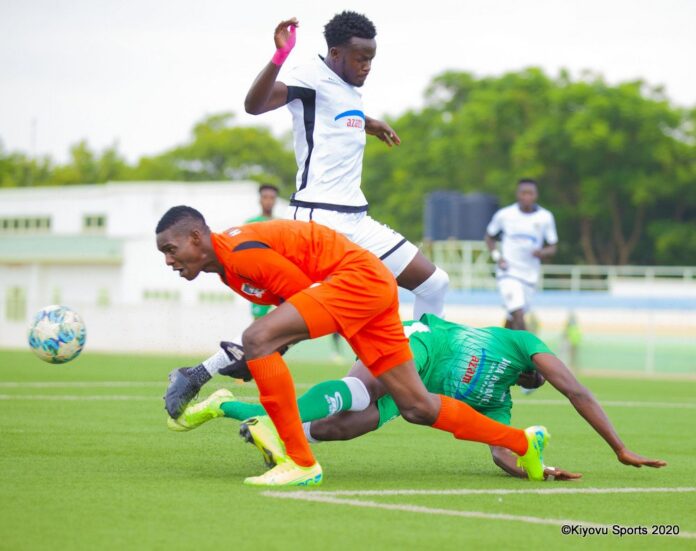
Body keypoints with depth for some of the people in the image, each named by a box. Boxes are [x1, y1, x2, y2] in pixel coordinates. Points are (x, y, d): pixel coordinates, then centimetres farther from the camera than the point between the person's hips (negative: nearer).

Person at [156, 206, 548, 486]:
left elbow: (307, 295, -14)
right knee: (416, 408, 13)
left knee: (258, 340, -23)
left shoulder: (242, 251, -19)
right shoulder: (226, 267, 11)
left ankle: (301, 464, -20)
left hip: (360, 277, -10)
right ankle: (523, 442, 27)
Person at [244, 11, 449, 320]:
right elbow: (254, 105, -27)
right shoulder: (313, 78, -9)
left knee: (434, 283, 6)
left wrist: (367, 123, 50)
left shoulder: (350, 90, 18)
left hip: (355, 220, 9)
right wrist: (280, 57, -40)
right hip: (317, 218, -9)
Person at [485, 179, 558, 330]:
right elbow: (489, 237, 12)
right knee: (518, 315, -20)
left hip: (530, 276, 3)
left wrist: (542, 253, -17)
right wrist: (496, 256, -5)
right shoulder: (504, 215, -3)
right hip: (508, 273, -3)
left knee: (512, 319, 12)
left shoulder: (545, 218, 0)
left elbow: (552, 248, 6)